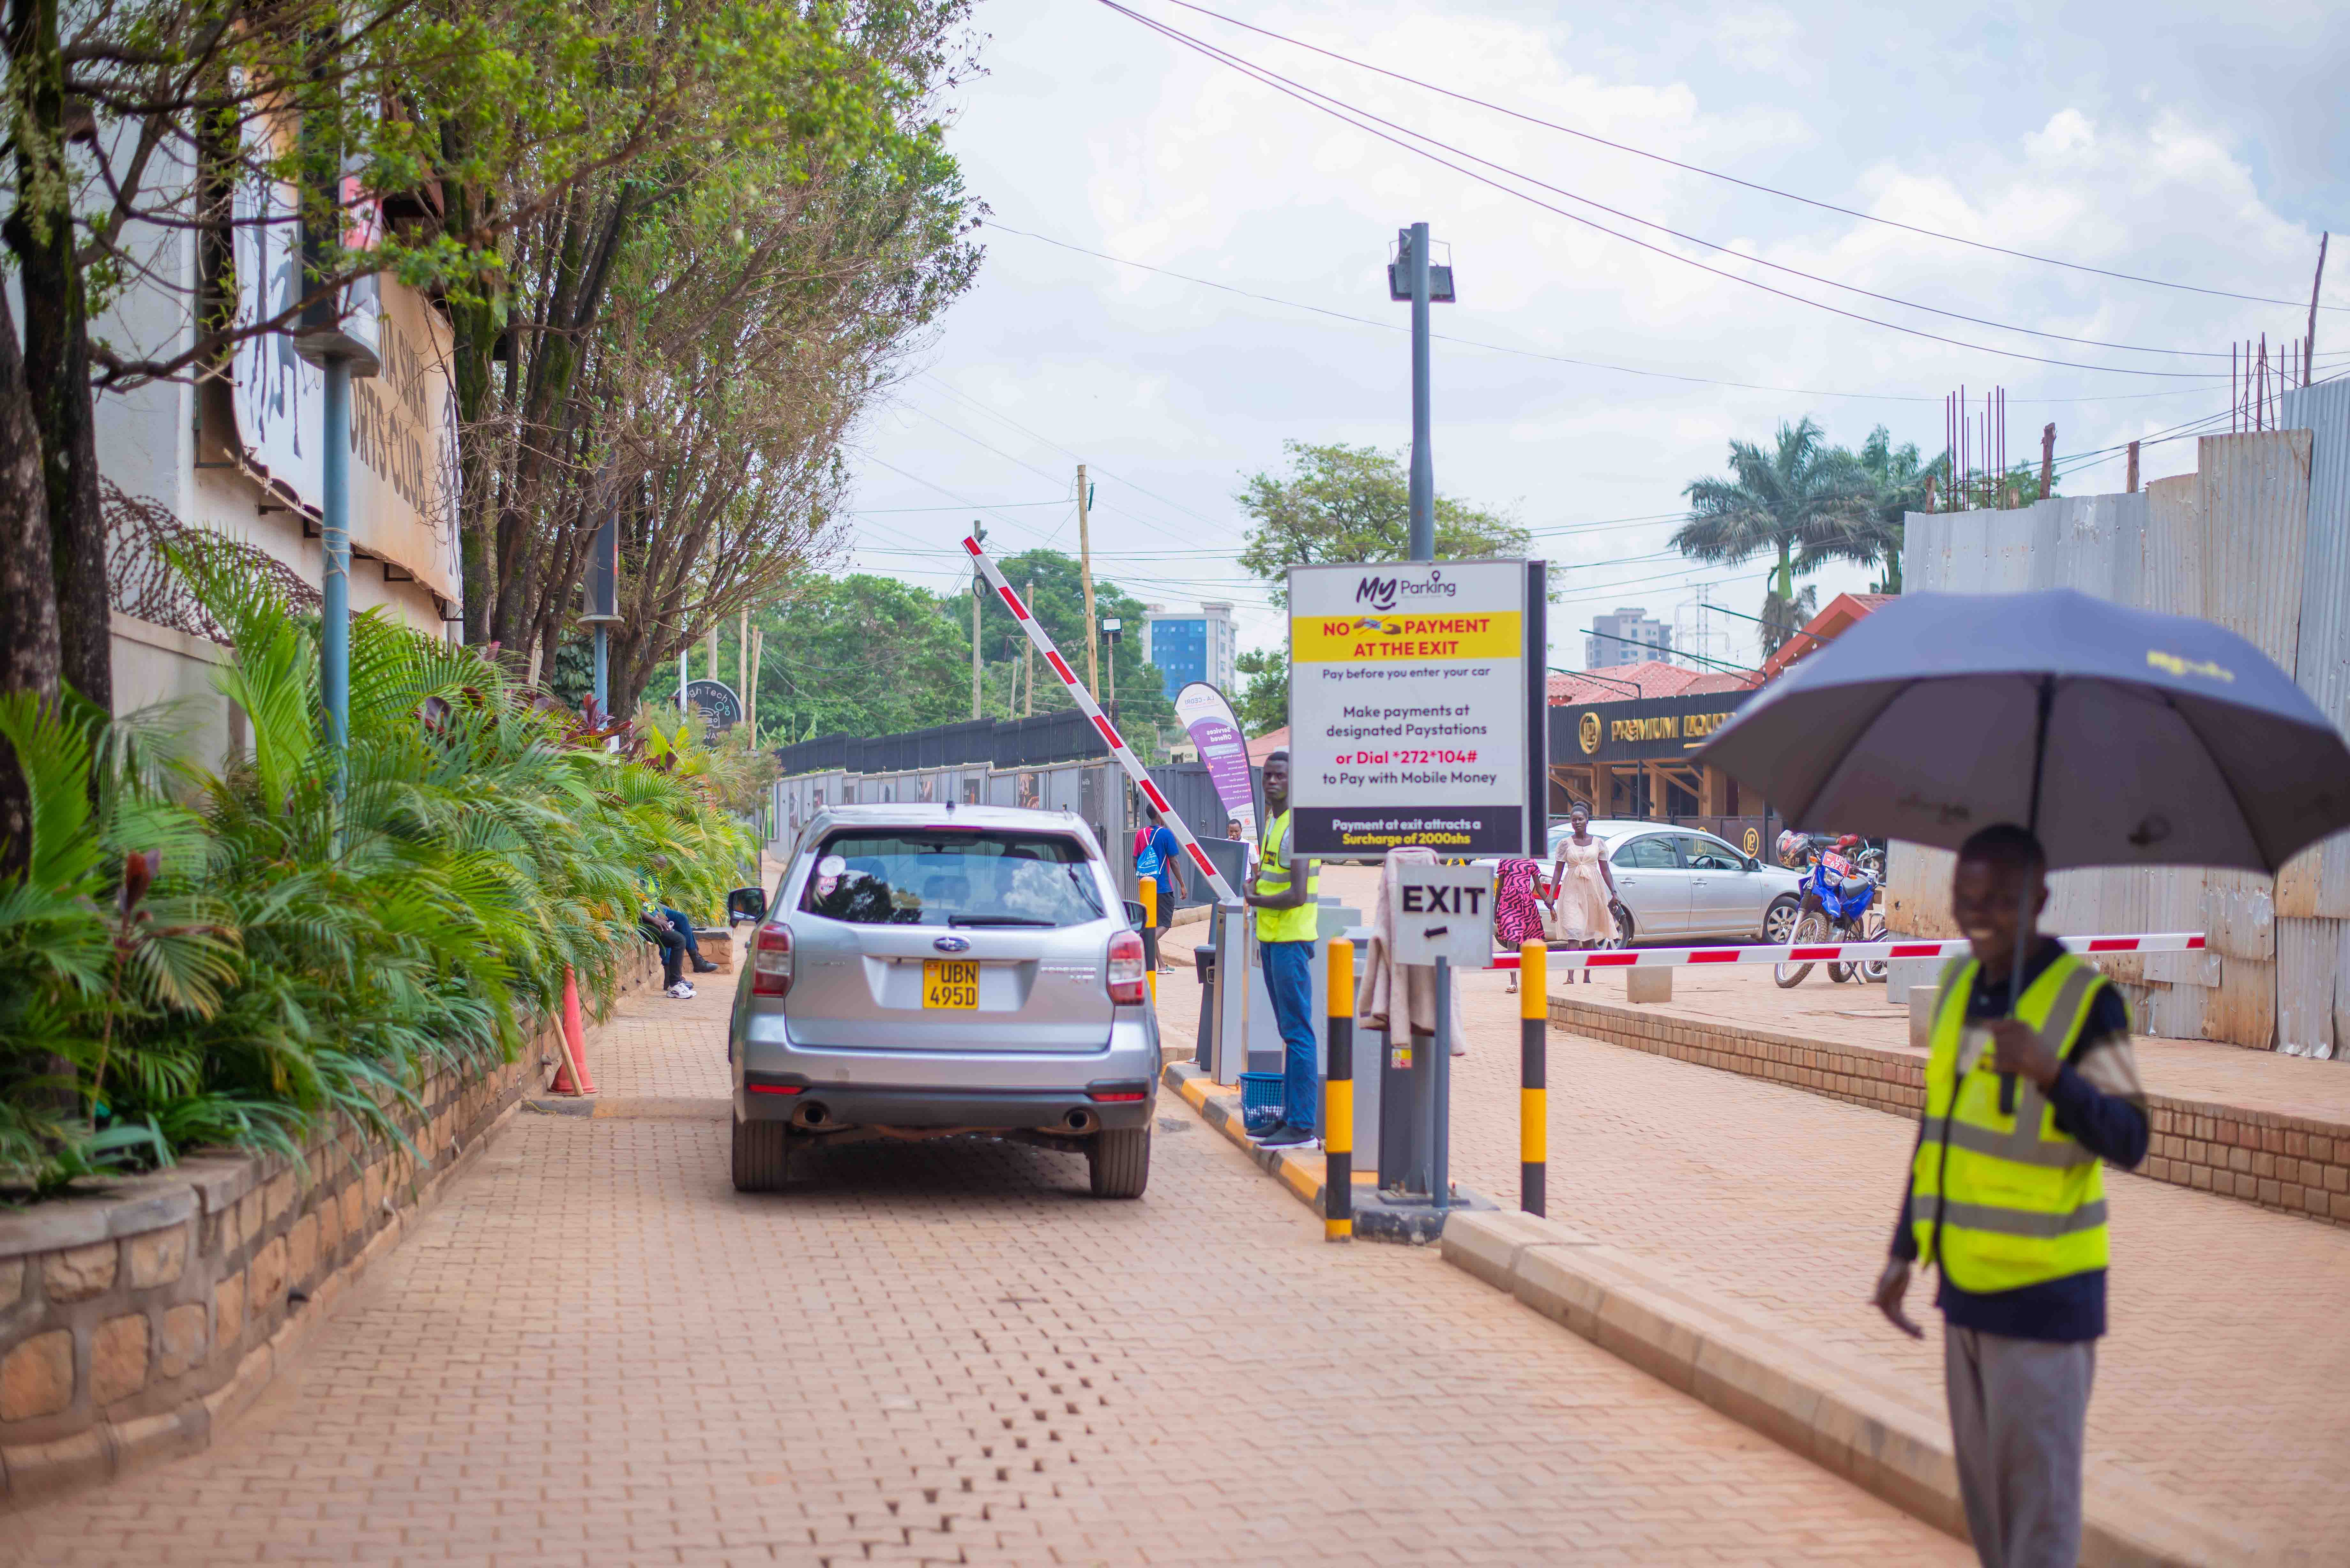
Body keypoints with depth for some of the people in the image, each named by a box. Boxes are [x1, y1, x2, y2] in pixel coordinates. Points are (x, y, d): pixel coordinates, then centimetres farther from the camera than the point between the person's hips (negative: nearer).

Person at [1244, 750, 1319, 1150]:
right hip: (1272, 936, 10)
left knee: (1297, 1031, -10)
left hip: (1291, 938, -10)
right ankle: (1289, 1115, 19)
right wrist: (1254, 887, 9)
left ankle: (1302, 1125, -11)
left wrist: (1258, 901, -7)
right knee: (1289, 1030, 13)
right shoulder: (1273, 819, 15)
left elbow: (1297, 895, -22)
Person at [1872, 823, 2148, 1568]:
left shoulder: (2087, 998, -14)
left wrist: (2051, 1072, -38)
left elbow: (2129, 1142, -21)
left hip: (2044, 1293, -7)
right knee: (1984, 1497, 15)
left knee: (2038, 1505, -4)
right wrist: (1904, 1253, 17)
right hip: (1968, 1281, 7)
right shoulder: (1958, 984, 6)